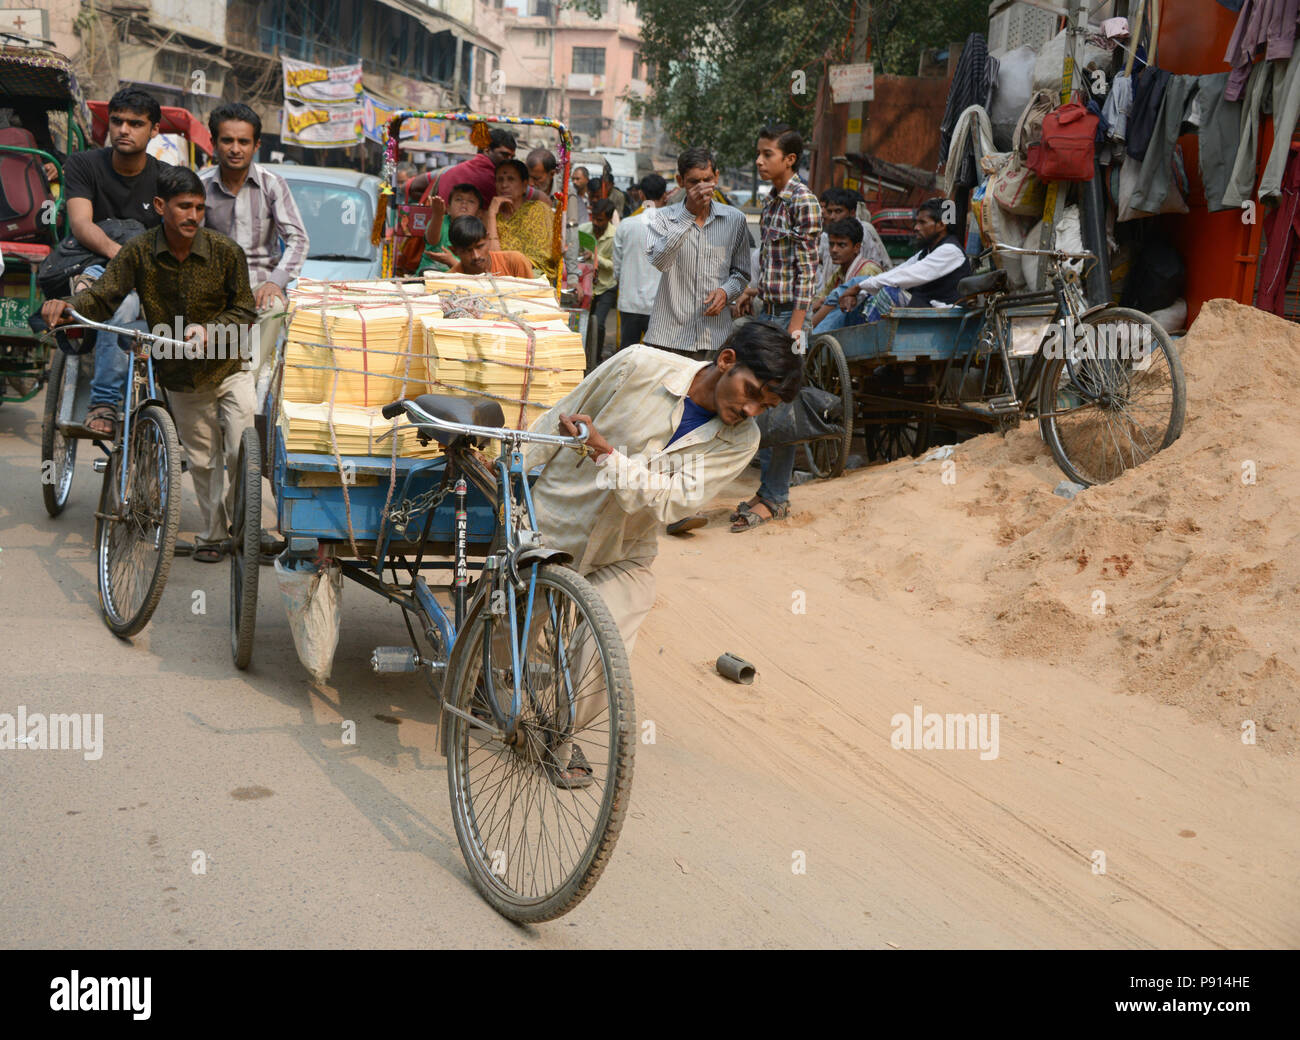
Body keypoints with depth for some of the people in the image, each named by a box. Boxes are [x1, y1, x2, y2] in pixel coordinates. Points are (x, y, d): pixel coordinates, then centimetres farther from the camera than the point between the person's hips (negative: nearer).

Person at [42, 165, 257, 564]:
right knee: (202, 460, 13)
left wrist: (210, 330, -27)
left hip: (229, 370, -2)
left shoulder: (226, 251, -14)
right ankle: (213, 533, 28)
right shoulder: (139, 253, -11)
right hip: (181, 380, 2)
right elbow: (103, 295, -18)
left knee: (243, 454, -10)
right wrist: (68, 307, -39)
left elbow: (244, 311, -9)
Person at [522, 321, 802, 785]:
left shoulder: (739, 441, -13)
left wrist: (605, 452, -35)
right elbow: (561, 418, -5)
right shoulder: (641, 365, -18)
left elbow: (672, 501, -24)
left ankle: (562, 737, 14)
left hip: (621, 556, 1)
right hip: (552, 523, -1)